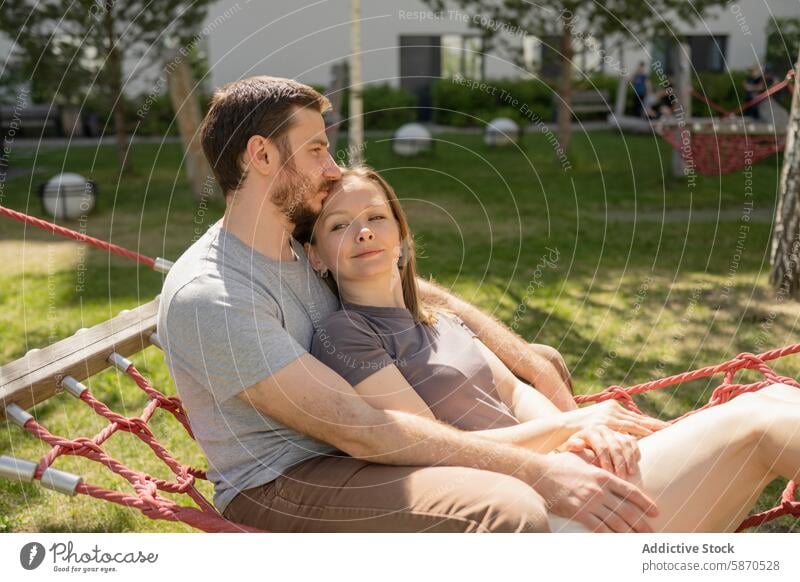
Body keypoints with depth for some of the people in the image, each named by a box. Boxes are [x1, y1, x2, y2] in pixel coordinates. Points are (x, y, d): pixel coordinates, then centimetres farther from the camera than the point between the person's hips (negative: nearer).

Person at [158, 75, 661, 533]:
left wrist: (549, 380, -7)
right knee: (509, 514, -34)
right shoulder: (206, 298, -24)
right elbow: (356, 429, -29)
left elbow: (436, 302, 5)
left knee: (542, 360, 17)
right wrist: (537, 472, -31)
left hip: (345, 447, 9)